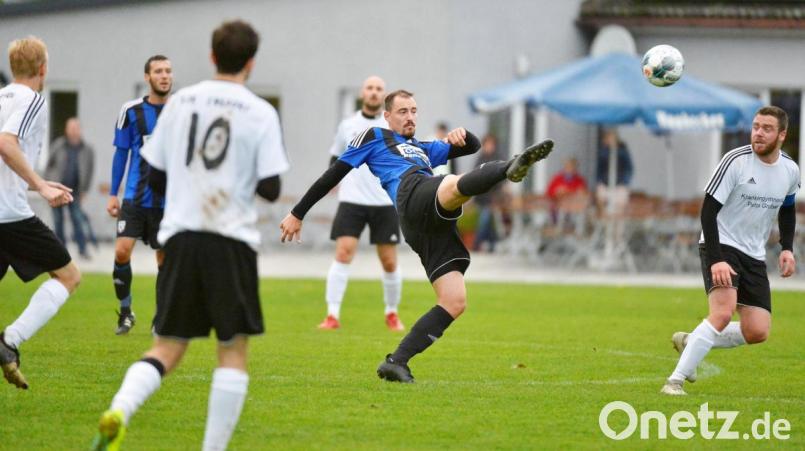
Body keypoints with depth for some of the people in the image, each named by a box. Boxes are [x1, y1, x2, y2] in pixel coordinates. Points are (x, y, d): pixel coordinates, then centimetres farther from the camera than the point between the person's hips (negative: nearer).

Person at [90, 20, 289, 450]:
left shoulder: (180, 102, 8)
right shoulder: (260, 113, -3)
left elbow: (155, 177, 10)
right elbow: (270, 188, -6)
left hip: (180, 236, 3)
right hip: (233, 239, -3)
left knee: (167, 348, 7)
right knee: (233, 351, 6)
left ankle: (118, 411, -20)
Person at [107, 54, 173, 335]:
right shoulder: (131, 111, 0)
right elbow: (121, 152, 8)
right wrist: (113, 193, 6)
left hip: (168, 199, 0)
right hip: (135, 197, 0)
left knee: (165, 259, 5)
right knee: (122, 251, -13)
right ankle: (125, 312, 5)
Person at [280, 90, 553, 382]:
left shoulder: (423, 149, 42)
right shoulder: (374, 137, 25)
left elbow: (473, 147, 39)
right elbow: (333, 175, 23)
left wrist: (462, 135, 14)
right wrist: (297, 214, 20)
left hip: (437, 224, 6)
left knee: (454, 303, -6)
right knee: (456, 185, -39)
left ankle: (396, 363, -7)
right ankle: (510, 168, -70)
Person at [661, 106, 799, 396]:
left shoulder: (791, 171, 1)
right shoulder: (735, 161, -16)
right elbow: (708, 210, -17)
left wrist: (787, 249, 6)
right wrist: (716, 260, -25)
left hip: (754, 256, 6)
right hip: (721, 247, -6)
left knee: (757, 333, -3)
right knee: (723, 312, -28)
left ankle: (690, 342, 20)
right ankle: (675, 380, -23)